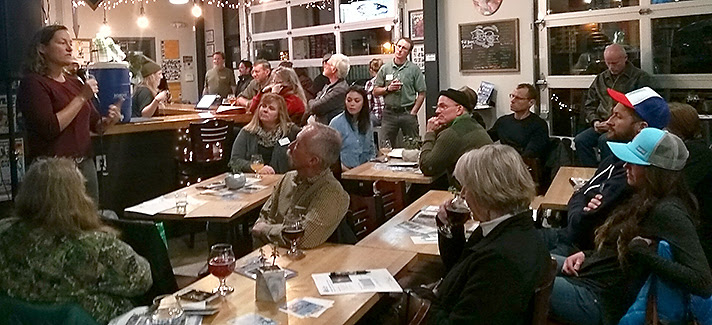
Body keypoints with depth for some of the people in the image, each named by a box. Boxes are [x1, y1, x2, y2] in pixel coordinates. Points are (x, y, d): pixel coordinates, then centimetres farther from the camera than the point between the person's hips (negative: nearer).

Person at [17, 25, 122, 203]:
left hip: (85, 165, 7)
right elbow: (50, 128, -19)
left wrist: (109, 120, -6)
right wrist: (82, 98, -15)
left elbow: (95, 124, 16)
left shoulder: (75, 83, 14)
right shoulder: (32, 83, -6)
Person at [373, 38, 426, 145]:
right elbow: (375, 91, 9)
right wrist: (388, 89, -9)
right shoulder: (385, 68, 8)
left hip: (408, 113, -1)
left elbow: (421, 94, 0)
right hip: (389, 113, 1)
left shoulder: (414, 69, 3)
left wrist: (413, 112, -8)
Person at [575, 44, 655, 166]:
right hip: (601, 125, 5)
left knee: (604, 140, -35)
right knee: (580, 140, -23)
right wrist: (595, 121, 1)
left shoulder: (641, 78, 4)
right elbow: (589, 104, 23)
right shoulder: (601, 78, 22)